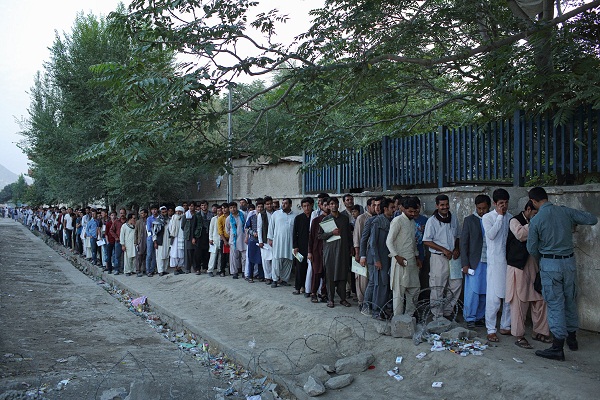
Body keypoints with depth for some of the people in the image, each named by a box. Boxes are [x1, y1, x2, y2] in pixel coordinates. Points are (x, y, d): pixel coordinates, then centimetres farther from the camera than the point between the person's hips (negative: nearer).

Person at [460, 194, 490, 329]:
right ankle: (470, 318, 8)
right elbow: (464, 243, 0)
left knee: (484, 292, 6)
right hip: (474, 262, -2)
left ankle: (479, 317, 18)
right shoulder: (469, 220, 1)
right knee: (472, 291, -3)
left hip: (489, 262, 3)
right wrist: (465, 264, -6)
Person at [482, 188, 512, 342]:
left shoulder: (510, 217, 11)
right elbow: (491, 234, -17)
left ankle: (505, 326, 22)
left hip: (510, 260, 5)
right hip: (495, 261, -5)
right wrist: (500, 216, -13)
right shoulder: (487, 217, -2)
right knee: (494, 297, -5)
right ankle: (491, 330, 2)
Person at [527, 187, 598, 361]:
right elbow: (593, 219, 3)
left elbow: (532, 249, -6)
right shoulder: (565, 211, -3)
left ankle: (558, 347, 3)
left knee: (555, 304, 0)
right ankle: (572, 338, 34)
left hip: (550, 265, -4)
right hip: (569, 262, 4)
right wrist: (574, 221, 20)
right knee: (570, 301, 18)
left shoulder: (536, 221, -13)